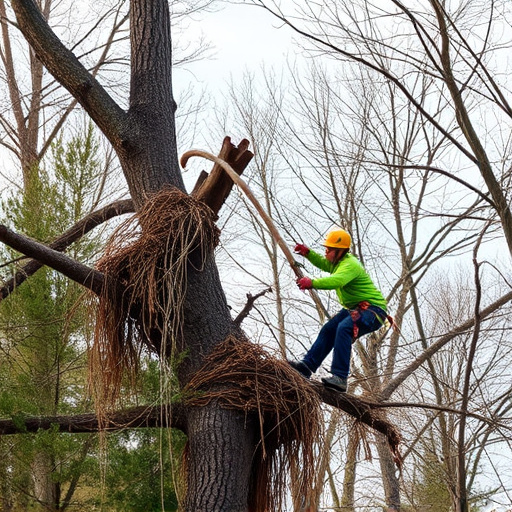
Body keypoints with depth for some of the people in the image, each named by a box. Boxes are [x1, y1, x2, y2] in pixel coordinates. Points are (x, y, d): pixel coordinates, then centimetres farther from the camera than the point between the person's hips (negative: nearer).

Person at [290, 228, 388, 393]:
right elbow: (323, 263, 32)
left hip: (373, 310, -11)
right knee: (328, 330, 4)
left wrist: (312, 283, -53)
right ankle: (307, 365, 4)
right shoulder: (338, 261, 11)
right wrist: (308, 253, 15)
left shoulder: (350, 265, -22)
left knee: (344, 328, -32)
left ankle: (340, 378, -37)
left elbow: (335, 281, -42)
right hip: (355, 308, 11)